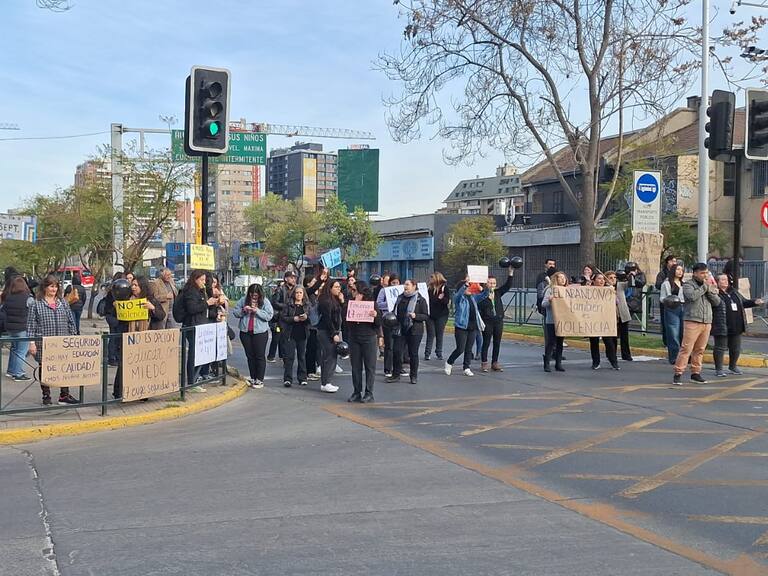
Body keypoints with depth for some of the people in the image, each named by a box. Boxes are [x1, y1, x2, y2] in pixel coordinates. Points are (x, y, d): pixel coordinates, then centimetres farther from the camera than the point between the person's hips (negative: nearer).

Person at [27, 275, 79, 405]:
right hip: (43, 344, -3)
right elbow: (31, 325, -2)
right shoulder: (36, 304, 0)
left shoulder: (63, 303, 10)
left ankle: (64, 395, 11)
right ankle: (46, 396, 16)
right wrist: (32, 342, -8)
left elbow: (71, 322, 13)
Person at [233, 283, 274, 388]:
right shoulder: (243, 300, 5)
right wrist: (243, 310, -15)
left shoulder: (265, 301, -3)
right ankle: (252, 378, 20)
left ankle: (259, 380, 5)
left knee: (260, 356, -1)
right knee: (250, 356, 10)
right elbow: (235, 312, 4)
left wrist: (257, 311, -21)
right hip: (245, 332, 3)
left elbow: (269, 316, -11)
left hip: (260, 332, -3)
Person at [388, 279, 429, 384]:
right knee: (397, 352, -1)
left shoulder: (420, 299, -3)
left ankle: (414, 376, 15)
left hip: (414, 330, -4)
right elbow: (396, 312, 26)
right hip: (400, 330, 4)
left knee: (413, 353, 3)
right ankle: (396, 374, 9)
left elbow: (426, 316, -6)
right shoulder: (400, 298, 12)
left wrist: (415, 316, -21)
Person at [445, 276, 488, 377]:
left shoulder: (473, 297, 13)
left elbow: (483, 295, 12)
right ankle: (449, 363, 16)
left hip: (472, 327, 6)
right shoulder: (458, 298, -5)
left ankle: (467, 368, 14)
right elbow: (460, 293, -26)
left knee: (469, 349, 8)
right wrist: (465, 283, -39)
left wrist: (487, 287, -7)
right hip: (461, 327, -6)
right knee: (460, 349, -6)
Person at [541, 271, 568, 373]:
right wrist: (549, 300, -29)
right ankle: (546, 364, 2)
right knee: (550, 342, -4)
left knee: (560, 342, 8)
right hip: (551, 321, -5)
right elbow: (543, 304, -11)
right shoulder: (550, 290, -4)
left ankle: (558, 363, 14)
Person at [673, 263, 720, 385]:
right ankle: (678, 373, -9)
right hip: (692, 321, -6)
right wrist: (704, 287, -8)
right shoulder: (688, 285, 0)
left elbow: (717, 302, 10)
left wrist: (709, 290, -4)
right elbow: (692, 296, -20)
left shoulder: (710, 286, 18)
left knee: (700, 350, 9)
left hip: (707, 322, 6)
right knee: (686, 348, -10)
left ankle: (695, 373, 18)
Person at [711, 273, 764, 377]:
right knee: (720, 348, -2)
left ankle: (733, 366, 32)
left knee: (736, 348, 15)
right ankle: (719, 369, 7)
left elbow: (744, 302, 25)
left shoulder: (734, 292, 15)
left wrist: (755, 302, 12)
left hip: (736, 327, 7)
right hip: (722, 327, -7)